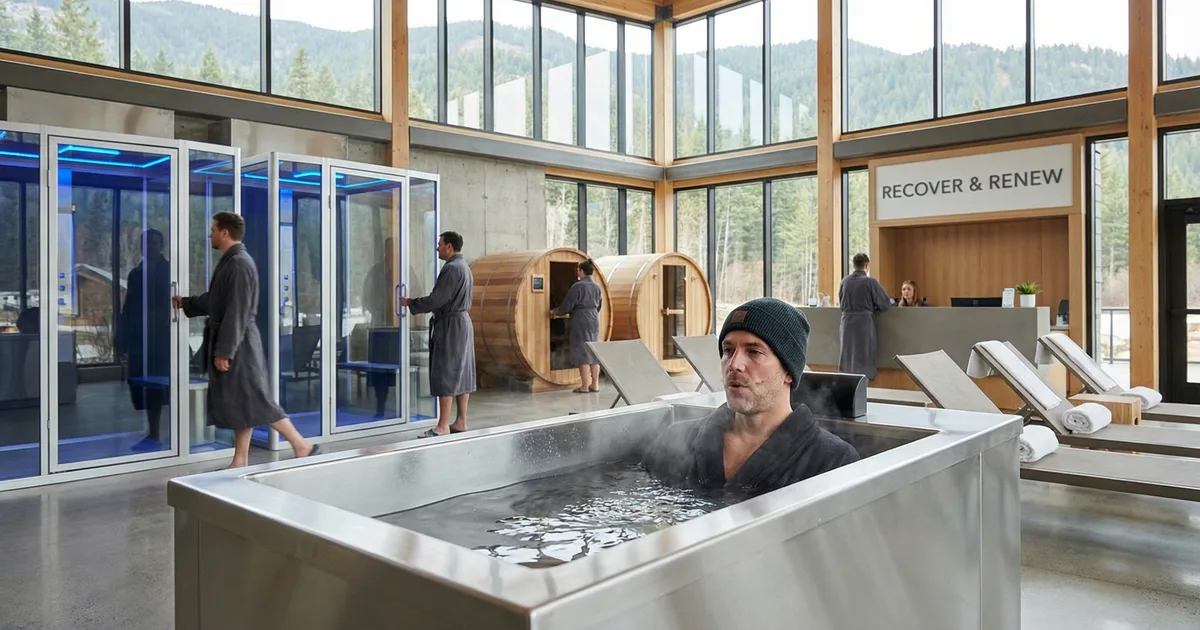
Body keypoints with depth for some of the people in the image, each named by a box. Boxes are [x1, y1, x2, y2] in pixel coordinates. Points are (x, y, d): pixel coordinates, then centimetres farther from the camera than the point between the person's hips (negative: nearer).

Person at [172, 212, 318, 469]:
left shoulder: (240, 264, -18)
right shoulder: (229, 262, 13)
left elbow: (237, 313, -22)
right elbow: (215, 300, 27)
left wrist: (224, 350, -22)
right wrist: (187, 303, 37)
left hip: (239, 344, -10)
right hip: (232, 343, 10)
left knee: (255, 400, -7)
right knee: (238, 403, 11)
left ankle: (302, 446, -1)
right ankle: (240, 461, 18)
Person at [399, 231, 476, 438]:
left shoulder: (451, 268, -15)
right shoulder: (464, 266, 16)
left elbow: (436, 299, -20)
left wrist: (410, 303, -7)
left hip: (450, 326, -10)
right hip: (463, 322, 10)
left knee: (445, 375, -8)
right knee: (461, 374, 10)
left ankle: (443, 426, -6)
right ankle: (461, 421, 14)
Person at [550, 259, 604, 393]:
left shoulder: (578, 286, -13)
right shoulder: (597, 286, 9)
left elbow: (567, 305, -9)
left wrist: (555, 312, 7)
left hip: (581, 323, -7)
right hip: (594, 321, 7)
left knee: (583, 353, -3)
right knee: (594, 352, 10)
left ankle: (584, 386, 0)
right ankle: (595, 384, 14)